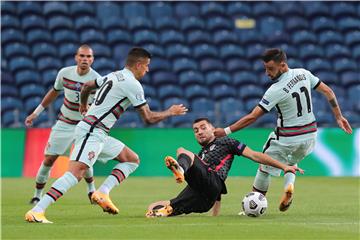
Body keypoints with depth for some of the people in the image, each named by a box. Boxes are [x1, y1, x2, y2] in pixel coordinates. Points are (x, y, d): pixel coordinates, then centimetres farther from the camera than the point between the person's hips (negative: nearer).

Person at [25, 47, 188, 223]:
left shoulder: (113, 76, 17)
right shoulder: (132, 84, -9)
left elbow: (86, 86, 33)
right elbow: (148, 118, -6)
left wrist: (83, 104, 52)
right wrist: (170, 112, 10)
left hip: (99, 134, 10)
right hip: (91, 131, -10)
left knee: (132, 159, 15)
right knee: (76, 173, -24)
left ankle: (102, 193, -2)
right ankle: (36, 211, -32)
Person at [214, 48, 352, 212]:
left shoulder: (276, 90, -21)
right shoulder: (304, 74, -4)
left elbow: (252, 117, -21)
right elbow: (328, 91, 4)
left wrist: (226, 131, -16)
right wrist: (338, 116, 13)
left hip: (287, 140, -6)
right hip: (310, 135, 6)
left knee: (264, 169, 10)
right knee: (291, 162, 30)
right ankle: (289, 185, 0)